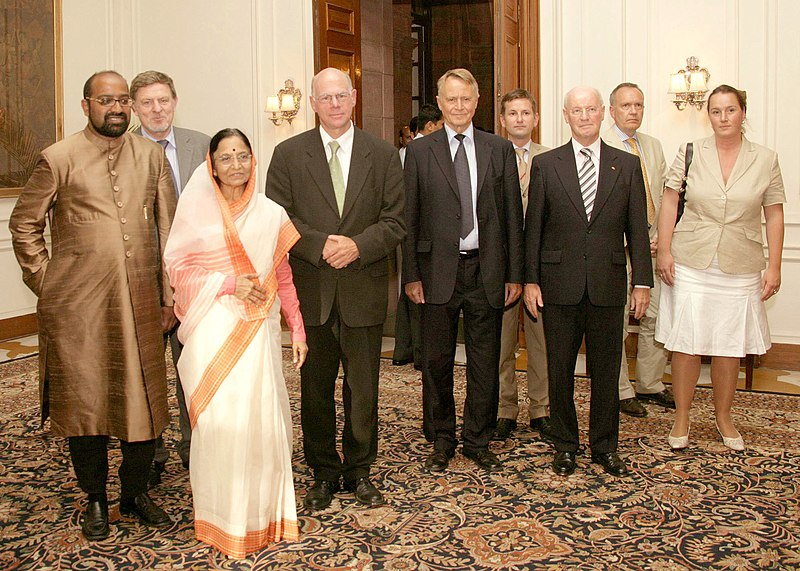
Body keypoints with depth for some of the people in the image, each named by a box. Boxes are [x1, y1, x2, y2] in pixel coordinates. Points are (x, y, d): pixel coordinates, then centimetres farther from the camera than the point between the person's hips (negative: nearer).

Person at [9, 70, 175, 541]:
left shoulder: (152, 156, 8)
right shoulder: (59, 159, 0)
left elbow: (169, 228, 9)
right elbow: (24, 225, 6)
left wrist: (170, 293, 6)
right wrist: (47, 283, 0)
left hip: (140, 303, 3)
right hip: (77, 306, -2)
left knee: (145, 400, 8)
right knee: (84, 404, 6)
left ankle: (136, 492, 26)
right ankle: (96, 499, 25)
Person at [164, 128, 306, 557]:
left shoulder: (271, 214, 8)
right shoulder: (196, 210, 3)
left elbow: (283, 277, 11)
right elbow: (177, 268, 1)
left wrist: (298, 331, 10)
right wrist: (229, 283, -12)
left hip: (258, 328, 2)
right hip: (212, 329, -1)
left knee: (261, 419, 1)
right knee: (217, 420, -2)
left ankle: (262, 513, 17)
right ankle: (221, 517, 13)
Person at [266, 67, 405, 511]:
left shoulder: (383, 155, 6)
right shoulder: (289, 154, 5)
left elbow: (395, 222, 1)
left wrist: (358, 246, -15)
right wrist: (319, 245, -16)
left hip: (364, 289, 0)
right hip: (311, 290, 0)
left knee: (363, 388, 8)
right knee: (316, 388, 9)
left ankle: (359, 471, 25)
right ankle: (323, 474, 24)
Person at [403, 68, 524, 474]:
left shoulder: (500, 150, 7)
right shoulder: (419, 151, 3)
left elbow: (512, 214, 6)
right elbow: (410, 217, 2)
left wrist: (514, 274, 2)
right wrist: (411, 275, -4)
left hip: (487, 270, 1)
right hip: (438, 271, -1)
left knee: (485, 363, 8)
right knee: (436, 362, 8)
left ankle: (478, 441, 25)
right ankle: (442, 441, 24)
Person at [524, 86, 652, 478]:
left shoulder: (627, 165, 7)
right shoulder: (545, 165, 4)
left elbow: (637, 228, 5)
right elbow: (533, 228, 3)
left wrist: (642, 282, 0)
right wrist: (530, 280, -3)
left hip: (608, 284, 1)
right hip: (560, 284, -1)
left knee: (606, 370, 9)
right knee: (560, 369, 8)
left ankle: (605, 445, 24)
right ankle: (564, 444, 23)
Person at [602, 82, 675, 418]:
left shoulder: (653, 146, 15)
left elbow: (665, 195, 16)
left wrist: (661, 236, 2)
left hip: (651, 246, 6)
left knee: (656, 317, 9)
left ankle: (650, 384, 25)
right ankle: (621, 391, 16)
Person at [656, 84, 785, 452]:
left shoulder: (766, 160, 2)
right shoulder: (690, 153, 0)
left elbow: (774, 215, 4)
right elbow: (669, 202, 2)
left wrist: (774, 267, 0)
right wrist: (664, 251, -5)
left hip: (740, 269, 1)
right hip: (690, 264, -1)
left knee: (729, 348, 9)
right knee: (686, 345, 2)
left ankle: (723, 417, 27)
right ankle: (681, 418, 18)